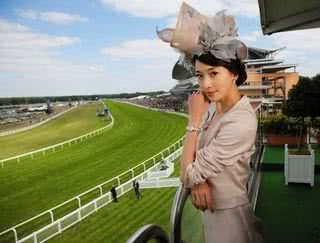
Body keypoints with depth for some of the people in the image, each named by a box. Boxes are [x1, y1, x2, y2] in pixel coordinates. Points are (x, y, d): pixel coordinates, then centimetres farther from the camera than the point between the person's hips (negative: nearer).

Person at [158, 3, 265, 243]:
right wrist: (198, 180, -19)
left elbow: (187, 175, -26)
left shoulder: (240, 123, -30)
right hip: (211, 211, 7)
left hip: (228, 217, -7)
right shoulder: (214, 105, -6)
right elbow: (195, 154, 1)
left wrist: (195, 118, -23)